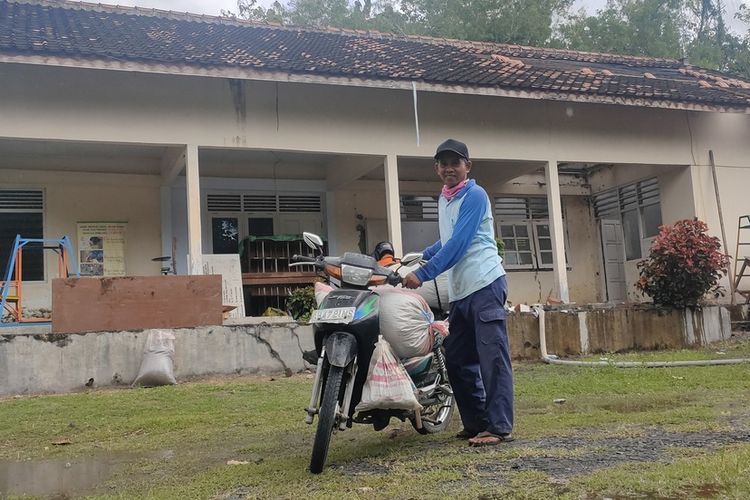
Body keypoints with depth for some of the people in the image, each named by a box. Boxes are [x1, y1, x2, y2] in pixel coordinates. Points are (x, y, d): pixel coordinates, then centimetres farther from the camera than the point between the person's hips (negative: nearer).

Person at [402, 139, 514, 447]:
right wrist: (421, 256, 27)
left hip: (485, 285, -9)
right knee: (457, 358, 9)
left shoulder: (474, 195, -7)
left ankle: (500, 427, -7)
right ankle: (476, 422, 17)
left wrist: (423, 274, -17)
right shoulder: (443, 199, 19)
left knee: (492, 356, -10)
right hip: (460, 291, 9)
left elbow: (459, 243, -16)